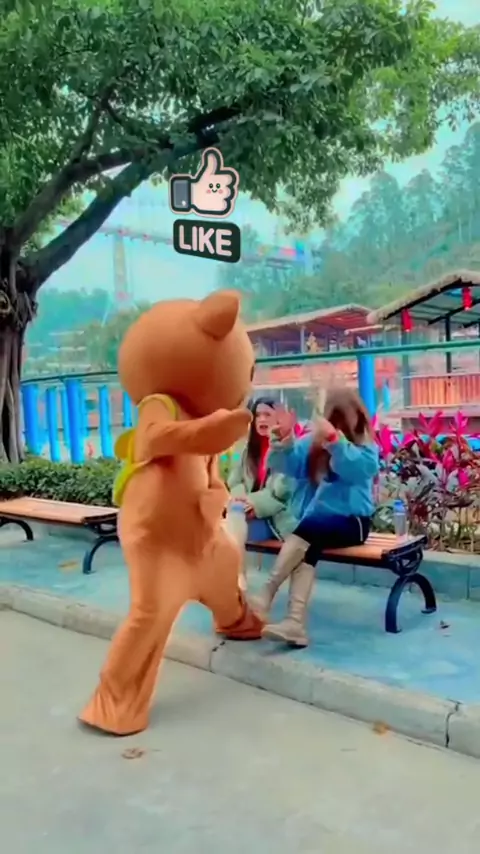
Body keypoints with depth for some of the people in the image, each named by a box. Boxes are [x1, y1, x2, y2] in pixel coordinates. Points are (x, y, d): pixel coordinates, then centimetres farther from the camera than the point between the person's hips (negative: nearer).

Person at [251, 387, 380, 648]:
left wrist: (336, 439, -34)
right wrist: (284, 439, -15)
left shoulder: (365, 445, 1)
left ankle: (265, 597, -31)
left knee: (308, 527, -33)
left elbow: (362, 469, -21)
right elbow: (282, 465, 4)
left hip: (352, 522, -3)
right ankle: (295, 623, -42)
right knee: (306, 549, -31)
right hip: (317, 522, 3)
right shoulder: (312, 442, 11)